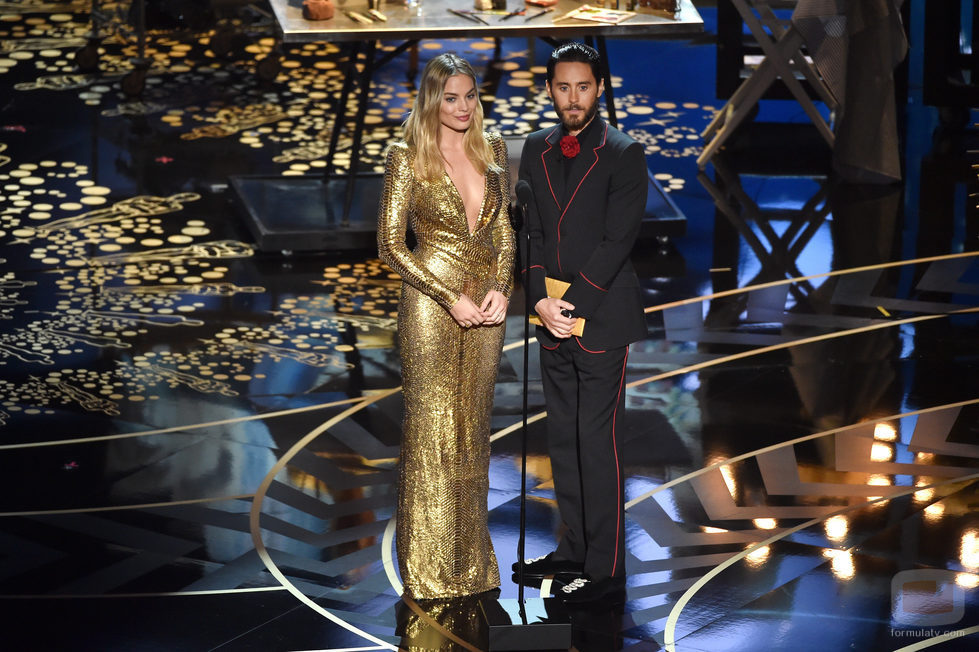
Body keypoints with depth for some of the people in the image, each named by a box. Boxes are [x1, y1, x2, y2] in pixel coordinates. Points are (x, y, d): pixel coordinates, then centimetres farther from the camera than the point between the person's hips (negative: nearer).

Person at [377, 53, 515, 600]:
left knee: (473, 428, 11)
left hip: (487, 305, 4)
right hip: (432, 304, -4)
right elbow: (391, 244, -8)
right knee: (432, 430, 1)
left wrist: (500, 287, -6)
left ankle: (471, 556, 22)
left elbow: (505, 230, 11)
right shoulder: (409, 160, -7)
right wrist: (450, 298, -14)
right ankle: (431, 569, 10)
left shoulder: (493, 152, 7)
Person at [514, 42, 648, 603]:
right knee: (562, 439, 12)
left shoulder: (624, 155, -6)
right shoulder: (537, 150, 11)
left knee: (598, 442, -6)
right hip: (554, 318, 6)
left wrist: (573, 306, -16)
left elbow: (618, 240, -12)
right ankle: (574, 550, 22)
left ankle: (605, 568, -1)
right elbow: (530, 229, 8)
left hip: (603, 318, -6)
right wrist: (541, 300, -6)